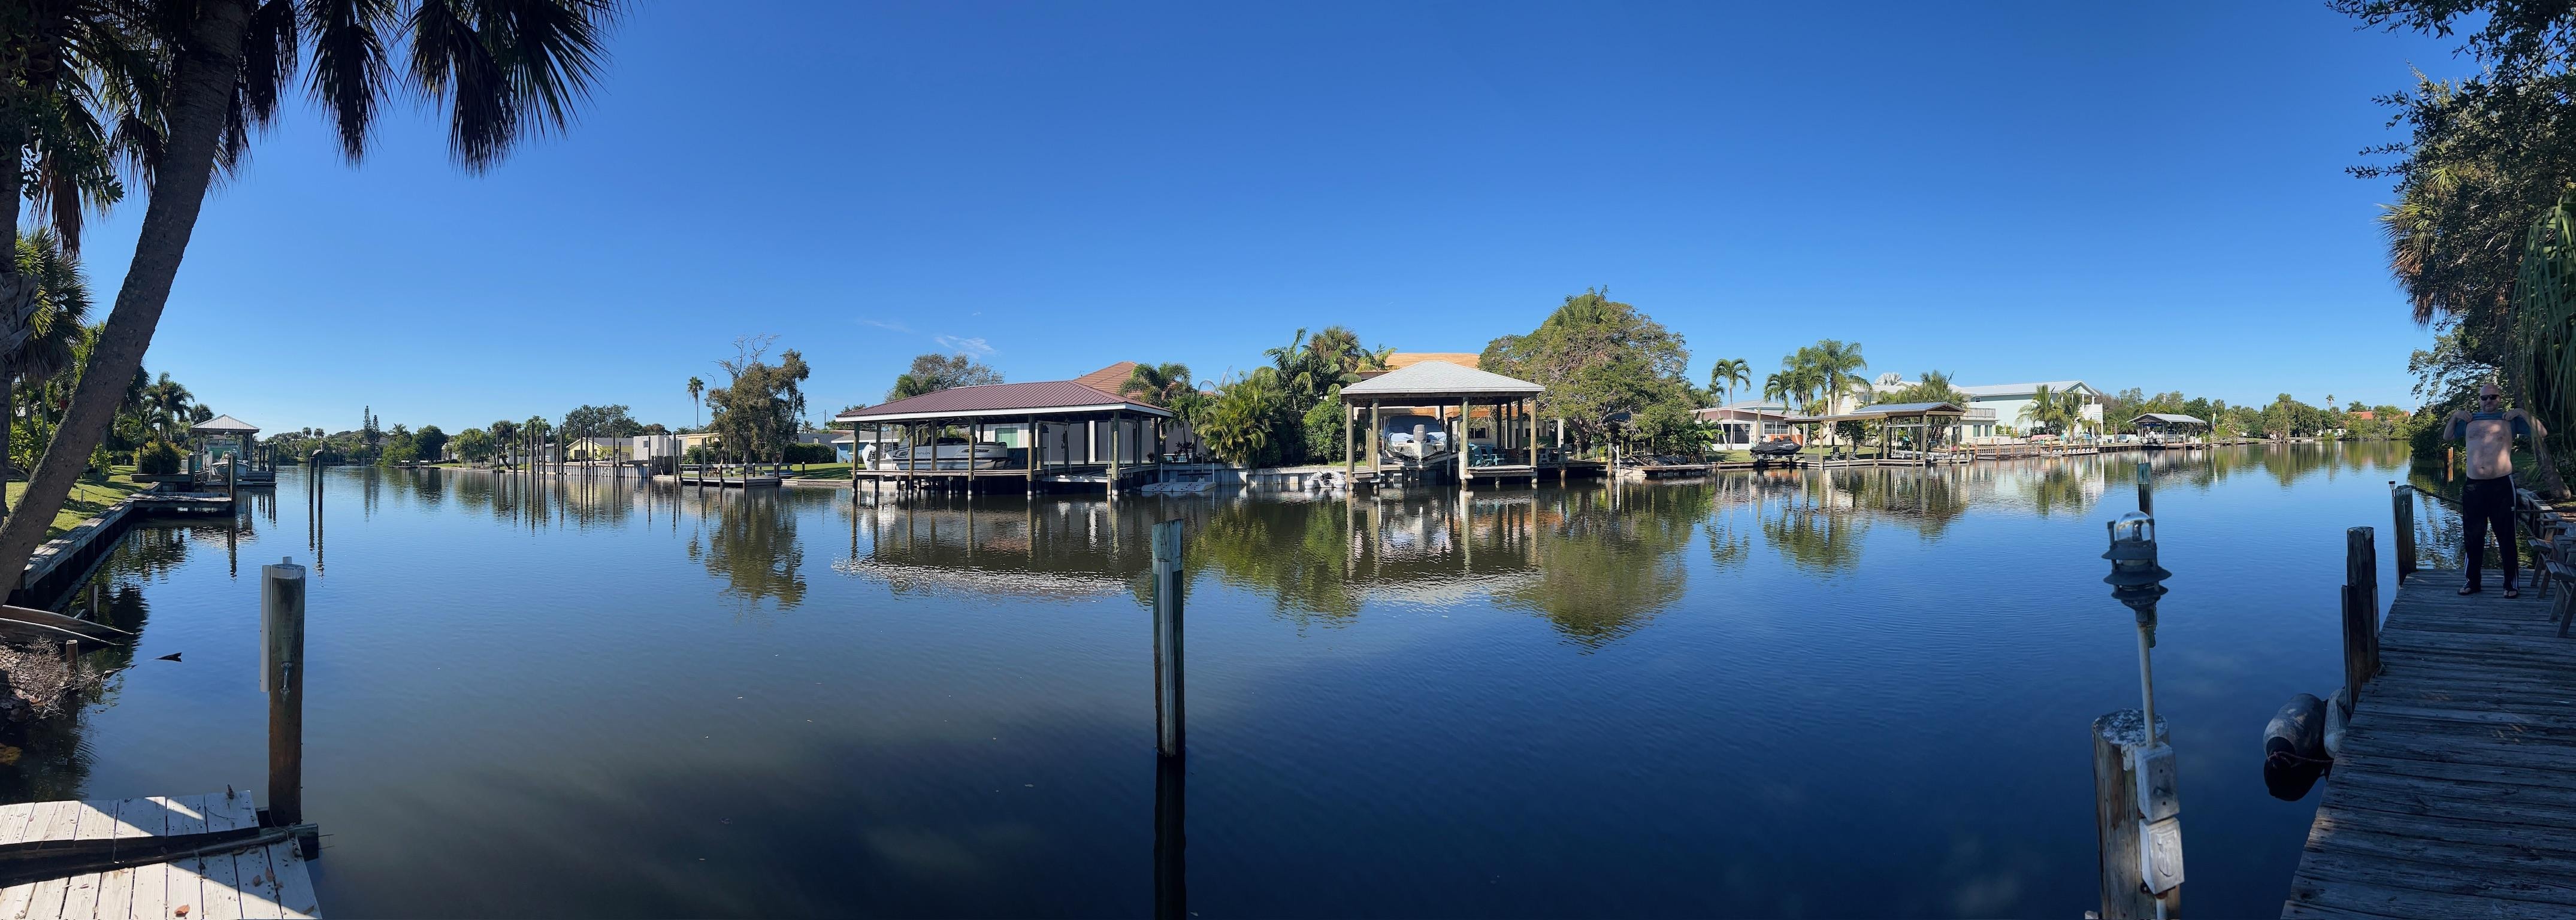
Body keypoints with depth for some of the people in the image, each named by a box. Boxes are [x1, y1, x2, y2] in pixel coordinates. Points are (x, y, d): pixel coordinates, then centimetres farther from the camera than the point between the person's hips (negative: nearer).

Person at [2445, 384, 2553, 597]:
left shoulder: (2510, 419, 5)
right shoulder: (2469, 419, 12)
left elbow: (2542, 433, 1)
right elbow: (2447, 436, 23)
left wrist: (2523, 413, -8)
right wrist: (2454, 416, 8)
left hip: (2501, 485, -3)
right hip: (2474, 487, 3)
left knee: (2506, 537, 1)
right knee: (2473, 537, 8)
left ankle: (2511, 583, 8)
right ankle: (2473, 581, 17)